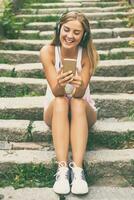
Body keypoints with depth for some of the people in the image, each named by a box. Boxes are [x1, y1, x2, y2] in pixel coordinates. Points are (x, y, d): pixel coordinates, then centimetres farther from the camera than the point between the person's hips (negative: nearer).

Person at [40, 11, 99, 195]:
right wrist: (60, 84, -46)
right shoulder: (48, 52, -16)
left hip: (83, 111, 0)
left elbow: (80, 94, -24)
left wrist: (79, 84, -48)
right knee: (60, 102, -33)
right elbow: (56, 93, -23)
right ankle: (62, 169, -39)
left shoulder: (88, 54, -17)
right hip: (56, 111, 0)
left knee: (78, 103, -33)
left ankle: (77, 169, -40)